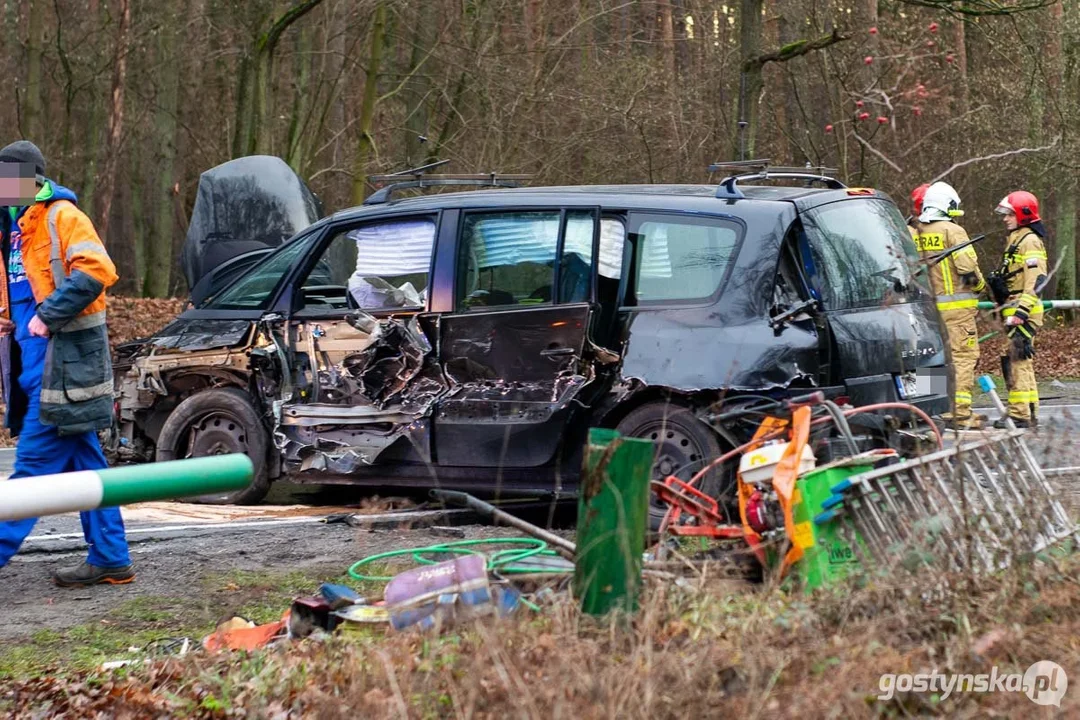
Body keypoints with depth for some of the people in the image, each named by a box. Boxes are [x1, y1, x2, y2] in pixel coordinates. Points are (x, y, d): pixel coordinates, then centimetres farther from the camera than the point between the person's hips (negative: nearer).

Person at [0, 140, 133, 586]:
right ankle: (110, 560, 13)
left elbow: (95, 271, -24)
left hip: (63, 360, -9)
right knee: (84, 464, 10)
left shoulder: (61, 217, -10)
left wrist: (47, 316, -22)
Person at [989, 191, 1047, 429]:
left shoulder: (1030, 241, -11)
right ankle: (1029, 412, 20)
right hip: (1014, 312, 11)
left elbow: (1036, 280, -20)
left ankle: (1020, 414, -14)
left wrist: (1020, 312, -25)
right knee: (1019, 361, 14)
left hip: (1024, 312, -11)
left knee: (1017, 360, -13)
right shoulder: (1015, 240, 21)